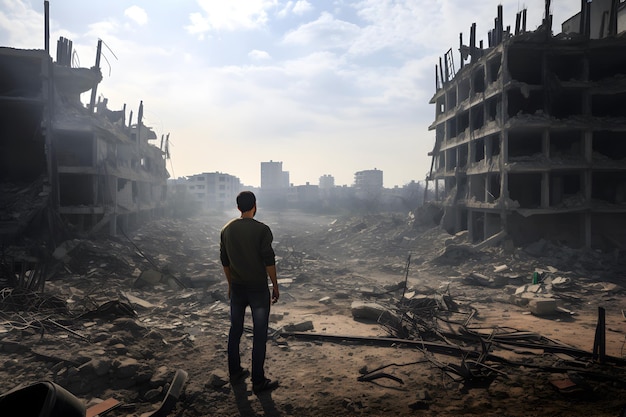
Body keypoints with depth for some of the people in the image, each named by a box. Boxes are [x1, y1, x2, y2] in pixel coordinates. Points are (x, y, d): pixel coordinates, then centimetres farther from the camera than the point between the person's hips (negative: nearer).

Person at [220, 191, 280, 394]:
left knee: (235, 330, 18)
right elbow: (269, 261, -15)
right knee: (259, 335, 4)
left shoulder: (227, 230, 2)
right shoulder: (262, 229, -14)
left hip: (237, 288, 5)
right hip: (258, 288, -5)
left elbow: (224, 261, 9)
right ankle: (258, 381, 10)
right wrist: (275, 286, -4)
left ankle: (235, 372, 31)